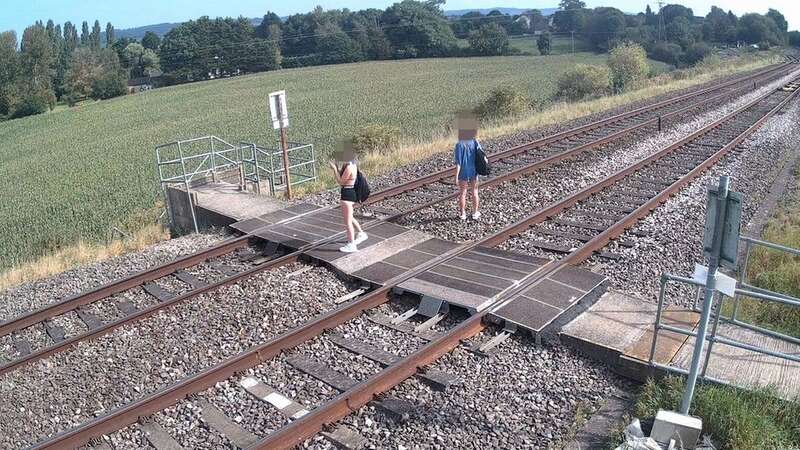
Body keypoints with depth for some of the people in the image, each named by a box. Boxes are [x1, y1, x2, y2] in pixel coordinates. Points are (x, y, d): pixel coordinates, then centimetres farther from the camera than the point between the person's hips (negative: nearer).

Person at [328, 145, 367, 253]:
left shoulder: (349, 167, -23)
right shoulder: (351, 164, 6)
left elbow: (341, 181, -17)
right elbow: (343, 177, 13)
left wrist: (334, 169, -16)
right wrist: (336, 168, 2)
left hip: (347, 194, -10)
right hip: (351, 192, 10)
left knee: (347, 221, 0)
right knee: (349, 217, 26)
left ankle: (351, 245, 8)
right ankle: (361, 234, 38)